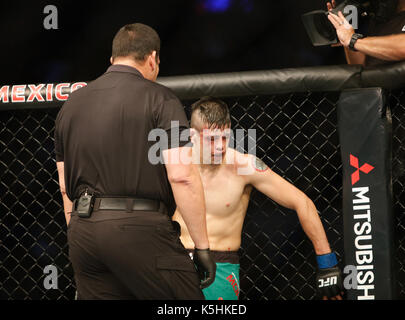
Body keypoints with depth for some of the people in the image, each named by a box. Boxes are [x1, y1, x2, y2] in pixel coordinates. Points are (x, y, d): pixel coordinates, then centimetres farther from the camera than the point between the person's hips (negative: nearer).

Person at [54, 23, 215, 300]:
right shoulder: (159, 99, -2)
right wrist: (202, 246, -7)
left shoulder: (72, 104, 17)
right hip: (140, 226, -6)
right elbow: (182, 176, -11)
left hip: (82, 232, 6)